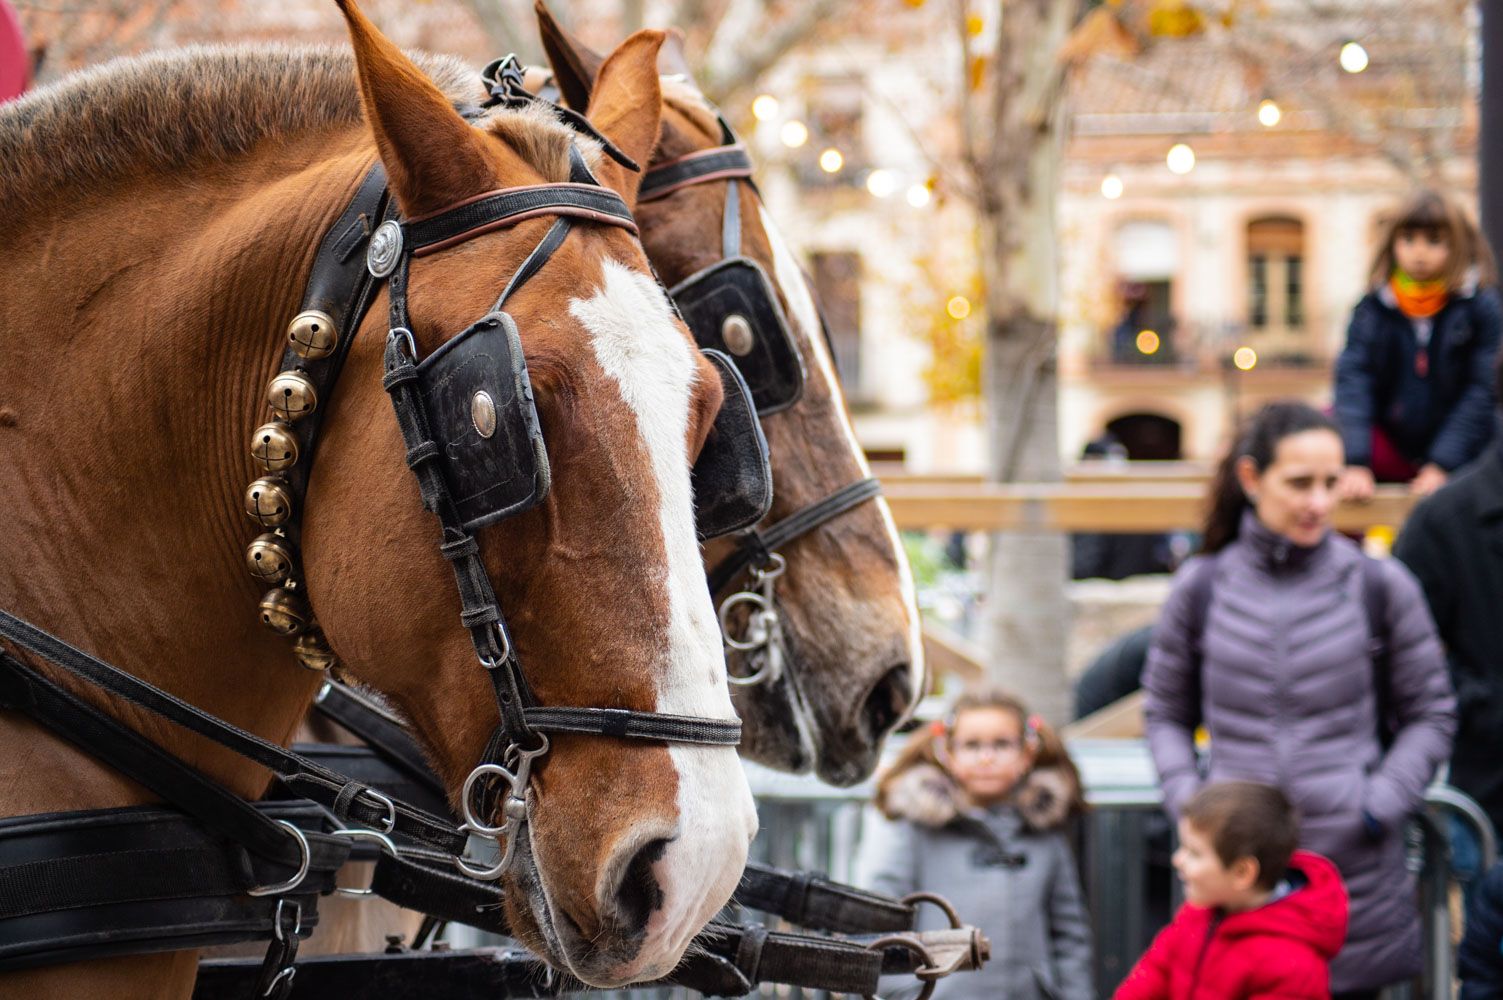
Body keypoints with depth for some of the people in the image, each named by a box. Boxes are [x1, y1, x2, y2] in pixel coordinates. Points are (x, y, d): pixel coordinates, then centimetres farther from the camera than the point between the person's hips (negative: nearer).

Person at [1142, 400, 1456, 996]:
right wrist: (1187, 800, -1)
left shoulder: (1380, 586, 2)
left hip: (1355, 870, -1)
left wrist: (1378, 806, -4)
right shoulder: (1202, 588, 5)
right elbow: (1164, 712, 15)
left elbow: (1431, 715, 9)